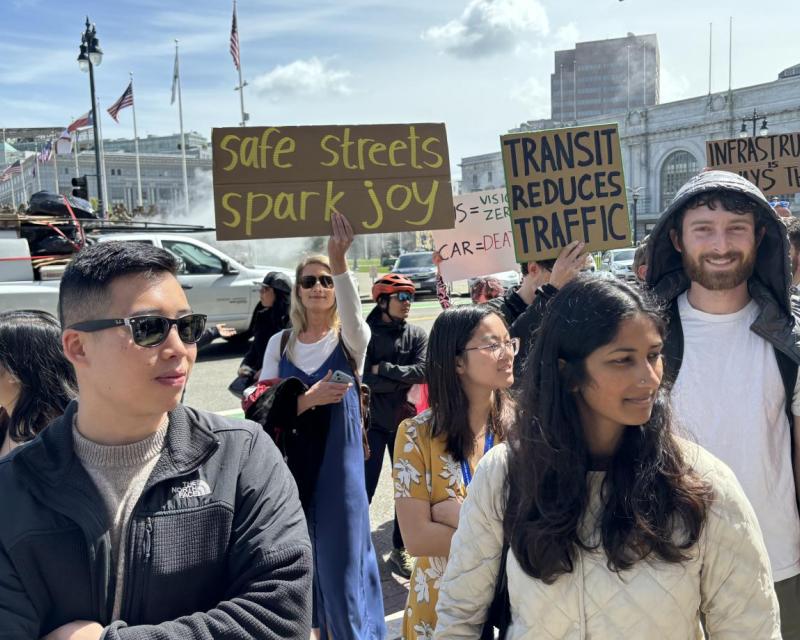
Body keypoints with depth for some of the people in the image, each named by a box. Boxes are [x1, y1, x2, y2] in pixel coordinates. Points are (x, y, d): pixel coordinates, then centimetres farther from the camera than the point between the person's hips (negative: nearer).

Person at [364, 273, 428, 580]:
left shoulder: (417, 334, 1)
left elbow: (424, 371, -14)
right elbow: (365, 380, -17)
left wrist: (384, 369, -17)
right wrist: (405, 379, -15)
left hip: (406, 421, 3)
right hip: (371, 422, -3)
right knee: (364, 488, 3)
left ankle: (400, 550, 25)